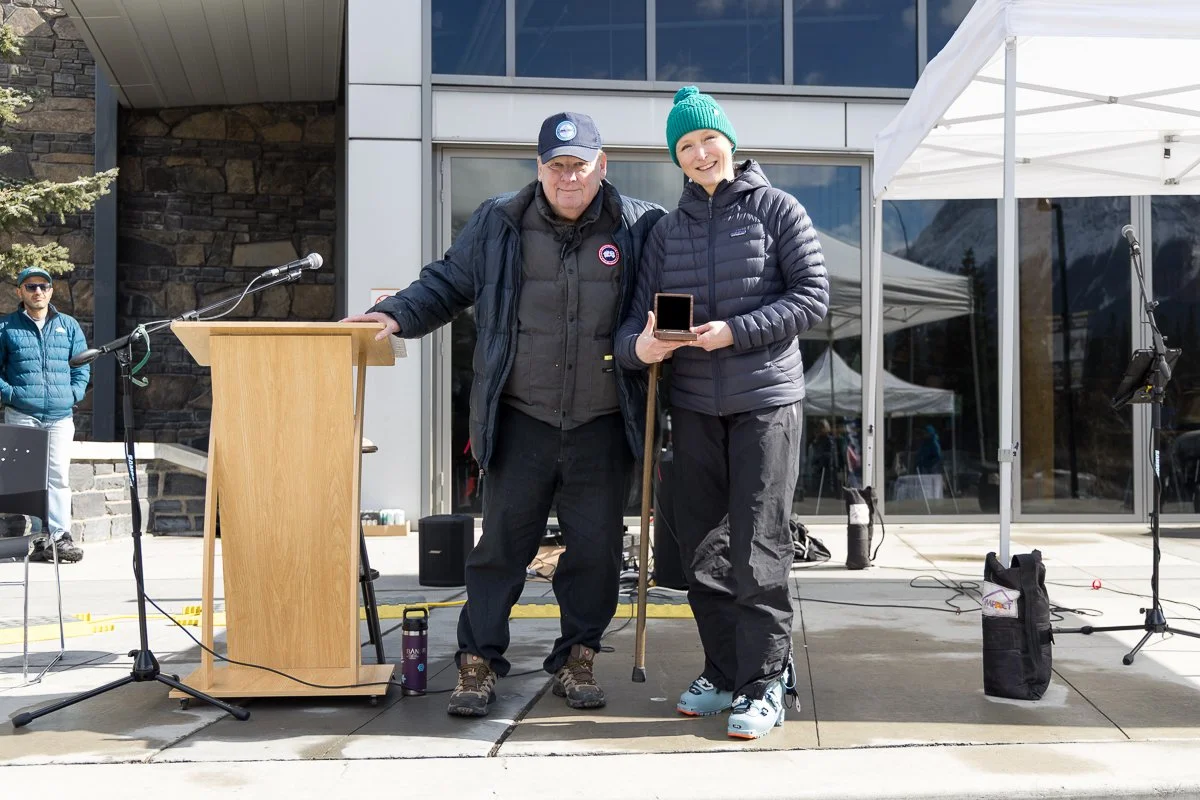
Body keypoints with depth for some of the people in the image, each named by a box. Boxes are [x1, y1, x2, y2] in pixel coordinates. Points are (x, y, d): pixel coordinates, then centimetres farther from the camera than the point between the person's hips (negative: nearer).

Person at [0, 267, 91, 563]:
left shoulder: (69, 325, 13)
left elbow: (82, 366, 15)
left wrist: (74, 393, 1)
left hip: (60, 415, 2)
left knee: (59, 475, -3)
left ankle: (60, 536, -1)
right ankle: (45, 536, -2)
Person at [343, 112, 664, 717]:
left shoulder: (638, 227, 3)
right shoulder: (497, 224, 5)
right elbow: (447, 283, 12)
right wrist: (397, 313, -3)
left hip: (603, 425, 1)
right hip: (520, 420, 0)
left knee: (595, 548, 7)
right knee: (502, 542, 3)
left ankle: (576, 660, 24)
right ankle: (478, 661, 14)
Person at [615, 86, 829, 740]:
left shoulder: (776, 209, 1)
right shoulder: (668, 230, 13)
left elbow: (812, 295, -6)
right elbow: (640, 316, 8)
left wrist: (736, 331, -17)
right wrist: (637, 346, -16)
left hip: (766, 400, -5)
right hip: (693, 407, 5)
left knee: (758, 548, -6)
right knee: (700, 547, 9)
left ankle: (763, 684, 3)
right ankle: (723, 671, 23)